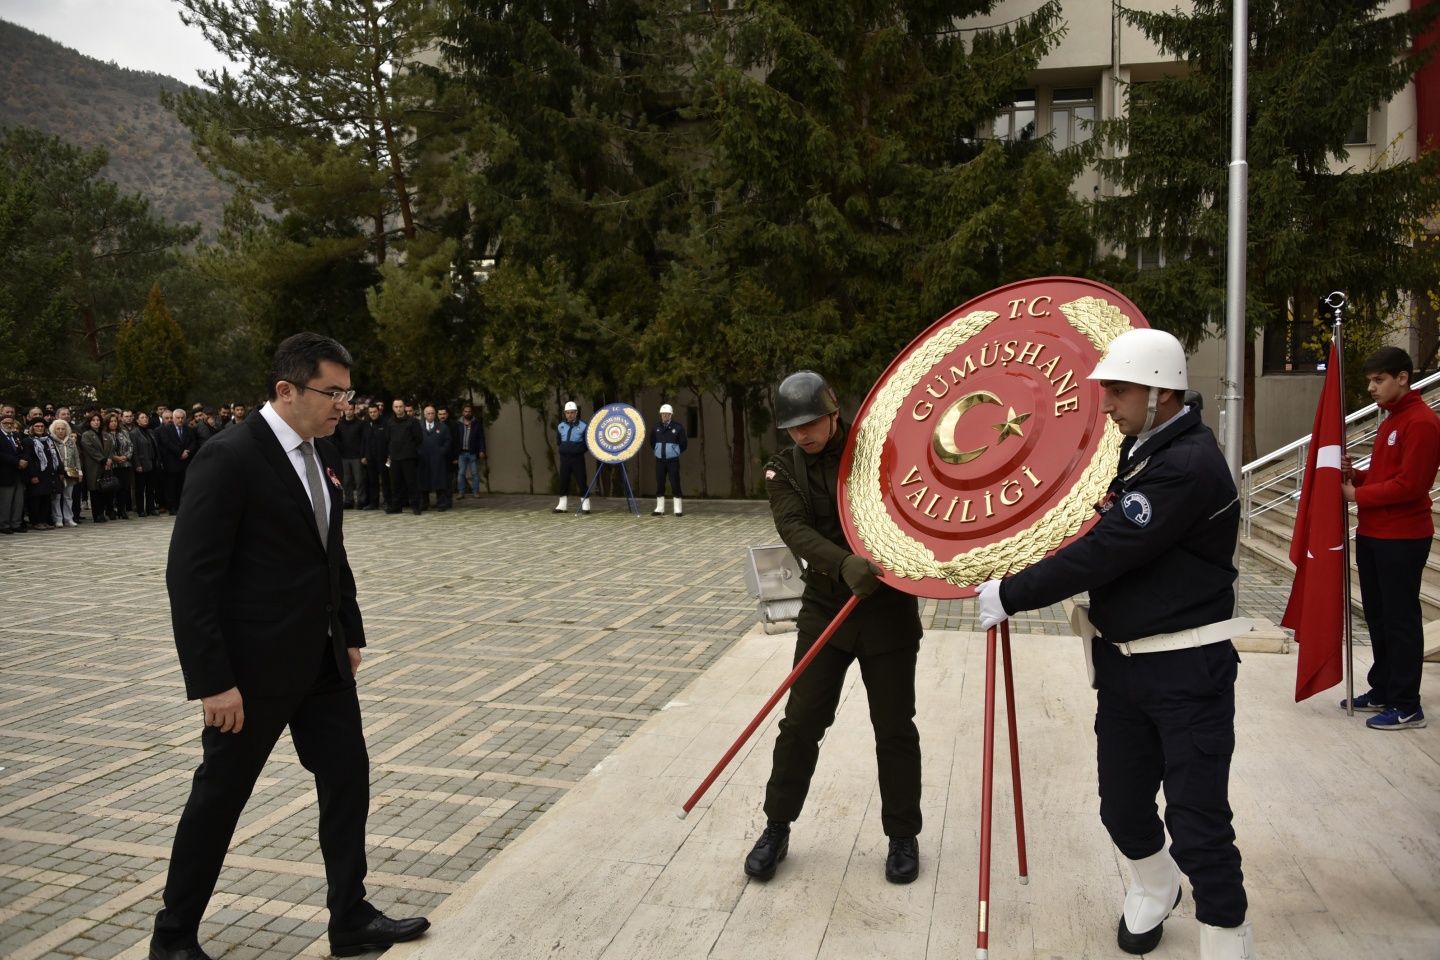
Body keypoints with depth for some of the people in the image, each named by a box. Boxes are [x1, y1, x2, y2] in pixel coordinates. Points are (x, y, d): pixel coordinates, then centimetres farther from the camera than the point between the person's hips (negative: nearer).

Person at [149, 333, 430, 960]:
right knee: (220, 795, 9)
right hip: (256, 664, -7)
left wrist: (350, 633, 14)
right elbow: (190, 575, -21)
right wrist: (213, 681, -21)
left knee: (348, 776, 10)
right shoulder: (229, 456, -19)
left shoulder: (322, 451, 5)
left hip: (322, 657, 7)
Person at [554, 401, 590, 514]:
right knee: (563, 482, 7)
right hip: (564, 458, 4)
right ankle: (563, 505, 16)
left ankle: (585, 506, 2)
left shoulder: (583, 426, -4)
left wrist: (579, 450, -6)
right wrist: (564, 449, 10)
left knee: (582, 481, -3)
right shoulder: (560, 426, 7)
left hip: (577, 458, -4)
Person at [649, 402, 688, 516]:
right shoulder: (656, 427, 4)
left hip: (673, 461, -3)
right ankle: (659, 509, 14)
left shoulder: (678, 428, -6)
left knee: (675, 484, -4)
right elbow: (652, 443, 18)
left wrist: (675, 452, 8)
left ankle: (678, 510, 0)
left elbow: (683, 444, 1)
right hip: (659, 460, 3)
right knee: (659, 485, 6)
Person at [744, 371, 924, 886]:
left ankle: (903, 835, 26)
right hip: (826, 607, 1)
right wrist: (845, 564, -35)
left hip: (889, 608, -1)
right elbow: (795, 530, -18)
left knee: (894, 728, 8)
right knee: (801, 722, 4)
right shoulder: (784, 469, -2)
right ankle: (777, 828, 22)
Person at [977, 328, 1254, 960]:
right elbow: (1111, 537, 20)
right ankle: (1153, 890, 46)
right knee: (1122, 806, 18)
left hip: (1187, 671, -8)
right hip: (1123, 664, 9)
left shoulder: (1187, 465, -21)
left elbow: (1103, 553, -25)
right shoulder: (1142, 450, 9)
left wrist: (1010, 595, -19)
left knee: (1196, 825, -3)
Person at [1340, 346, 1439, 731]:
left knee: (1401, 619, -3)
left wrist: (1358, 495, -13)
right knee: (1378, 615, 15)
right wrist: (1355, 476, 0)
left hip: (1402, 538, -9)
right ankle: (1382, 691, 26)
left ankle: (1406, 706, 5)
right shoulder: (1391, 419, 16)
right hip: (1373, 534, 9)